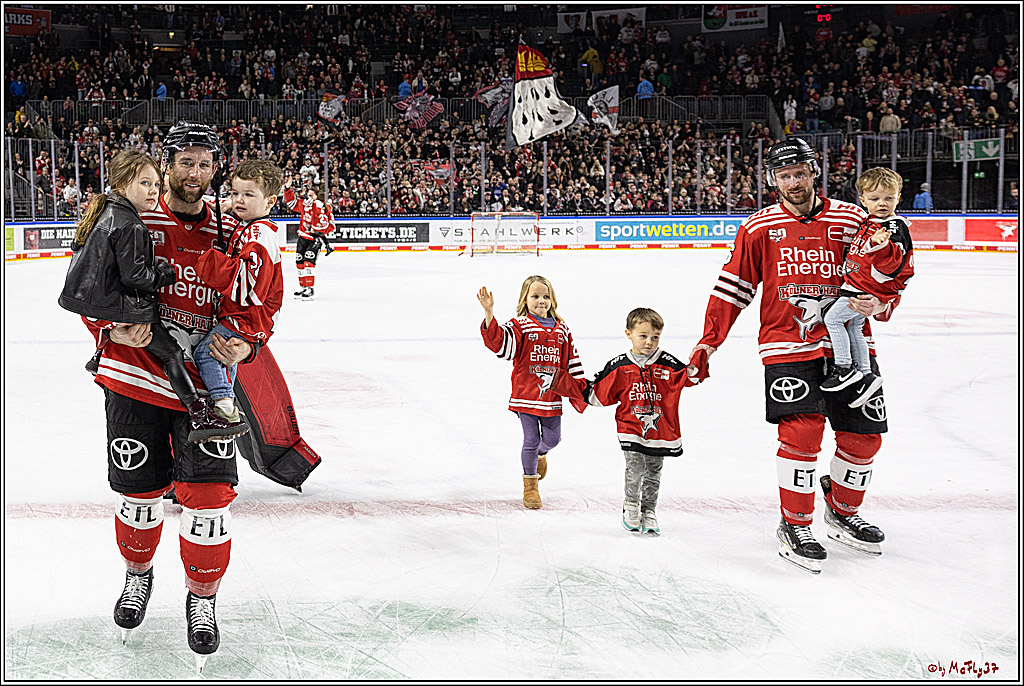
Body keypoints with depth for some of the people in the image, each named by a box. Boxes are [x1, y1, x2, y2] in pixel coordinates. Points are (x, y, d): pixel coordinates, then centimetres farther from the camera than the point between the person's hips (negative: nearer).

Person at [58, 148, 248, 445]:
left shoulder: (104, 213, 10)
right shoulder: (131, 227, -19)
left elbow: (78, 248, 24)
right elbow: (134, 275, -24)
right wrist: (167, 272, -9)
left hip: (88, 295, 9)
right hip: (118, 306, -9)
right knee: (171, 353, -8)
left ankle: (100, 355, 57)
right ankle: (201, 418, -14)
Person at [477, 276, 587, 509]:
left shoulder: (561, 329, 8)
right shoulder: (520, 326, -5)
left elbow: (572, 361, 13)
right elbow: (499, 341, -24)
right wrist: (489, 314, -38)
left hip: (552, 394, 4)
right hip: (526, 395, -4)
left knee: (552, 437, 10)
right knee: (531, 439, 1)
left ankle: (540, 453, 47)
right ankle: (530, 485, 19)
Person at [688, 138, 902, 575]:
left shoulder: (852, 221, 4)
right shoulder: (759, 229, 2)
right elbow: (732, 288, 4)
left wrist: (879, 303, -13)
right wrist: (708, 342, 0)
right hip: (788, 347, -2)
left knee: (863, 437, 5)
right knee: (802, 432, -17)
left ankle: (842, 512, 31)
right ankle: (794, 526, 2)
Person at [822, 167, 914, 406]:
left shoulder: (895, 226, -18)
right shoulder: (870, 222, 11)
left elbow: (892, 263, -33)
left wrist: (879, 244, -49)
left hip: (869, 289, -10)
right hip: (857, 285, 10)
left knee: (833, 317, -9)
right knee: (853, 326, 13)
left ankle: (845, 368, -3)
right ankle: (865, 375, 19)